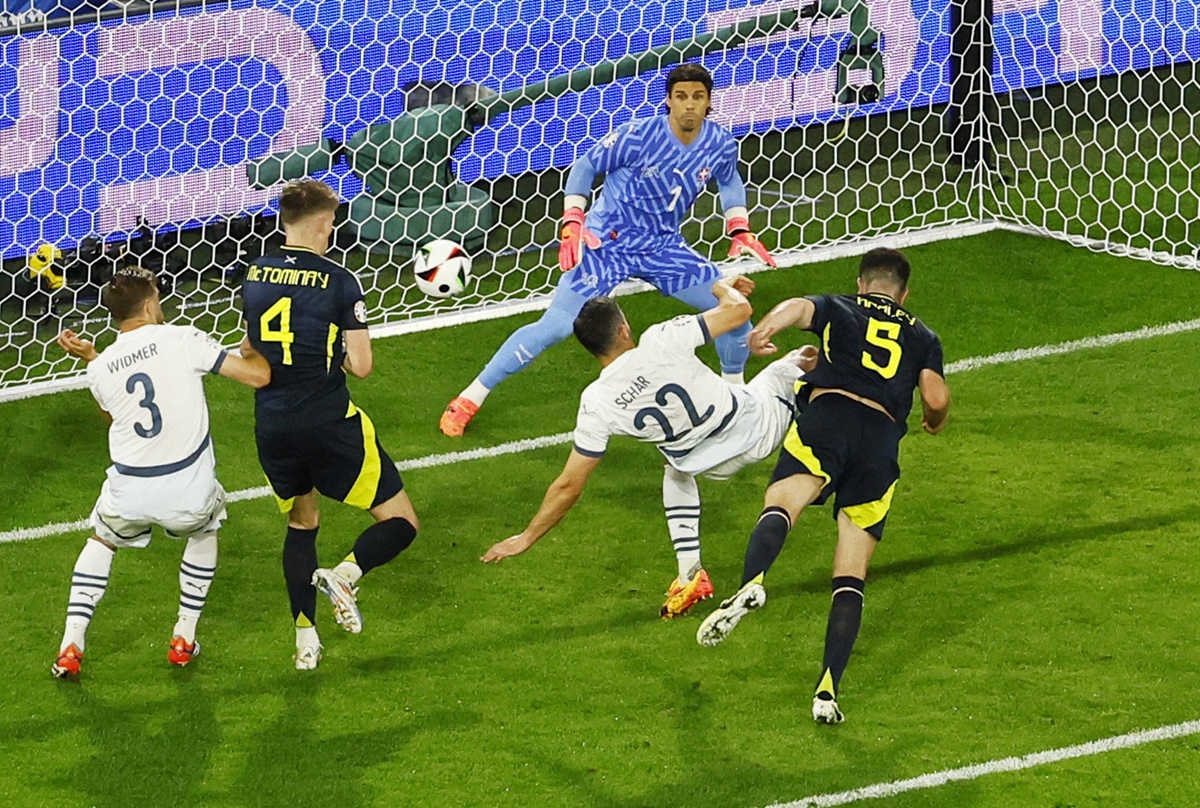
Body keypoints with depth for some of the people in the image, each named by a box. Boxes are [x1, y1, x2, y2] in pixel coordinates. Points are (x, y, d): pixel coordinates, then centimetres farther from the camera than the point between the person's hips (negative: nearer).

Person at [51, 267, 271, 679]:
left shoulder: (100, 369, -2)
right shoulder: (182, 340, -12)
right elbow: (259, 375, -10)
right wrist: (250, 349, 12)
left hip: (129, 494, 1)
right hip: (189, 490, -1)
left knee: (100, 542, 31)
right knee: (205, 528, 33)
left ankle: (71, 645, 19)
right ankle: (185, 638, 32)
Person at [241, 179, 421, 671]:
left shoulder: (254, 276, 4)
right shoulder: (337, 282, -11)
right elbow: (361, 366, -13)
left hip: (271, 428, 5)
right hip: (329, 426, -5)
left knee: (301, 523, 26)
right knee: (400, 522, 5)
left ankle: (305, 639, 18)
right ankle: (346, 574, -23)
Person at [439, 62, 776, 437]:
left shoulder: (721, 144, -8)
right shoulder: (638, 136, -21)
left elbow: (730, 181, 15)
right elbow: (585, 166, -8)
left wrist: (739, 230, 2)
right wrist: (572, 224, -17)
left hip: (664, 247, 5)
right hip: (607, 241, -5)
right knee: (556, 326, -15)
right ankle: (469, 400, -5)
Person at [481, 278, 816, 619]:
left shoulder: (596, 404, -17)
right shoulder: (661, 342, -26)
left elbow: (569, 486, -12)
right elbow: (739, 309, -18)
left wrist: (527, 537, 1)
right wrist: (722, 288, 7)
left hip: (714, 463, 1)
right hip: (761, 424, -1)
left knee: (677, 474, 35)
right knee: (787, 368, 28)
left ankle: (690, 575, 24)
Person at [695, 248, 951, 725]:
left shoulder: (840, 311, 25)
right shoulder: (922, 338, 28)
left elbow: (799, 307, 3)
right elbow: (937, 399, 13)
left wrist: (764, 331, -14)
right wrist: (933, 422, 34)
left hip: (826, 420, -2)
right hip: (882, 439, 2)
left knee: (780, 504, -26)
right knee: (851, 580, 4)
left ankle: (751, 584, -59)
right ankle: (828, 692, -8)